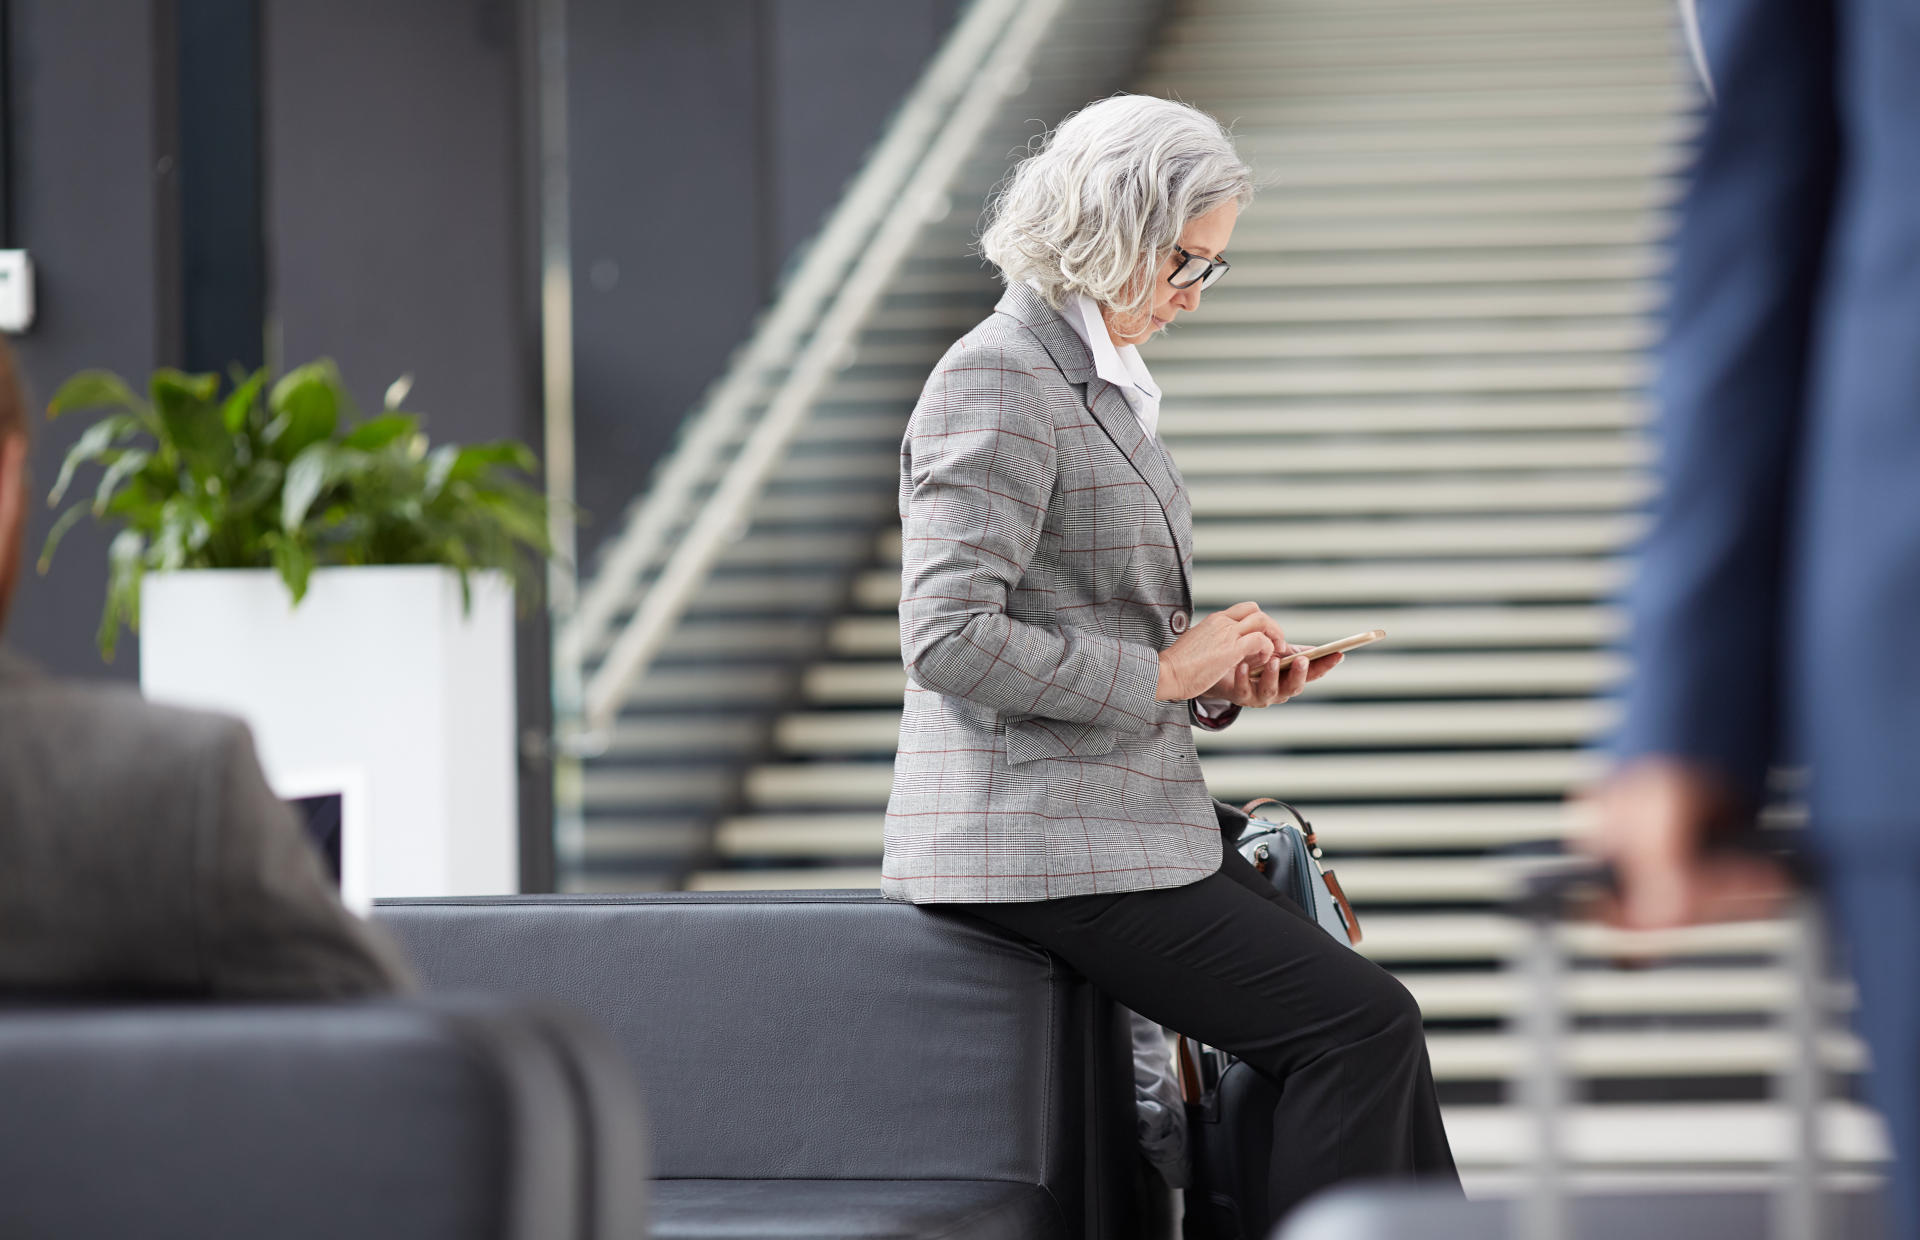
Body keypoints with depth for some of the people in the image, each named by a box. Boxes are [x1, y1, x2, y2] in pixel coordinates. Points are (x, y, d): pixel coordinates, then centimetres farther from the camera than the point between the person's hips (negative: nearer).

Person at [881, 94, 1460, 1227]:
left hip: (1133, 816, 10)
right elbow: (950, 640, -21)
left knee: (1363, 1020, 3)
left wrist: (1218, 679, 7)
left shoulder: (1101, 380, 19)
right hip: (1045, 839, -10)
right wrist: (1161, 673, -15)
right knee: (1364, 1025, -15)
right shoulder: (997, 381, -12)